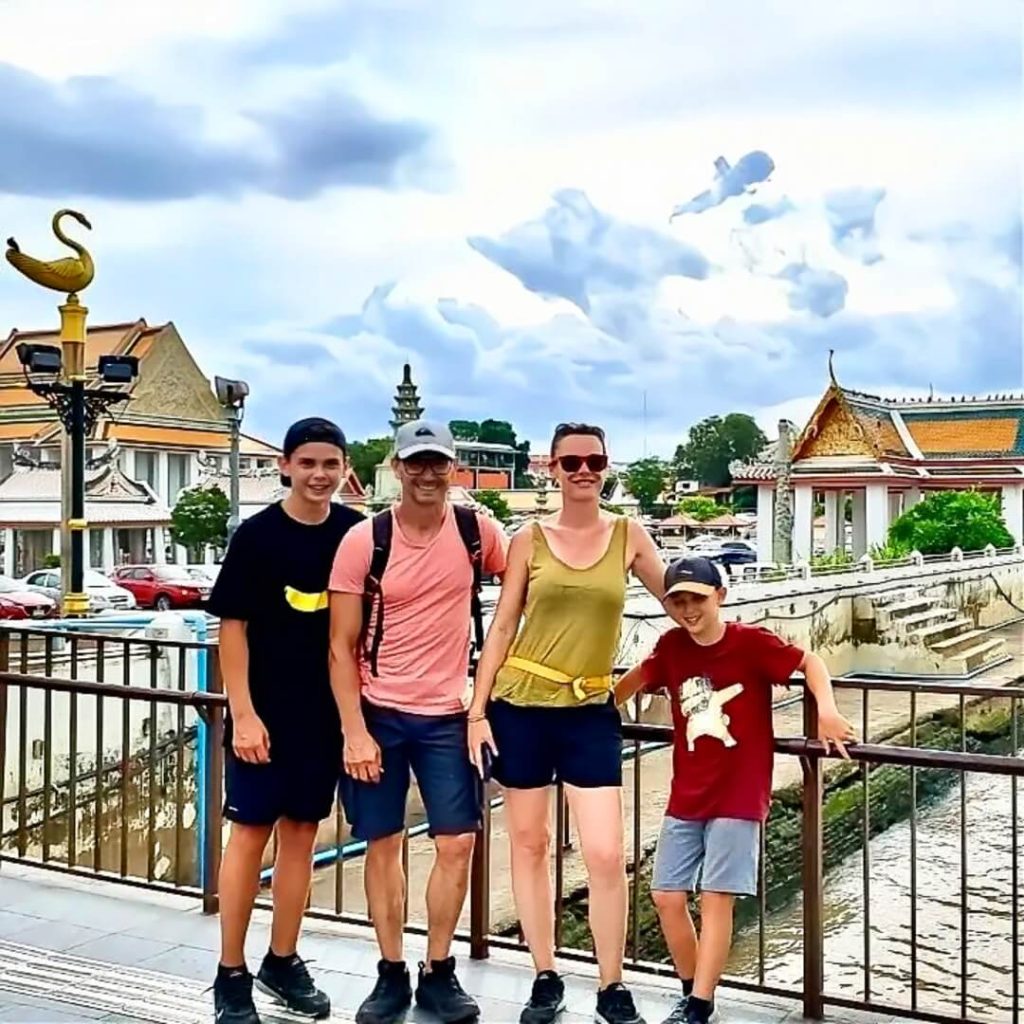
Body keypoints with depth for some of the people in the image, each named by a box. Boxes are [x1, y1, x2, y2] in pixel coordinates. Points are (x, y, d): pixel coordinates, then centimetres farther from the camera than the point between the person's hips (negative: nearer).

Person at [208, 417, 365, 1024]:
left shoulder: (356, 532, 1)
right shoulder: (257, 534, -8)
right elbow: (232, 627, -7)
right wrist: (243, 713, -13)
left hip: (326, 710, 4)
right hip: (265, 711, -3)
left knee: (301, 833, 12)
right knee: (250, 833, 3)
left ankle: (283, 963, 25)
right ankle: (231, 974, 14)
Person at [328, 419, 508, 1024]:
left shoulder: (478, 531, -5)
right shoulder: (363, 541, -9)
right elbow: (341, 647, -6)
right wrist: (354, 732, -12)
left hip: (448, 714, 1)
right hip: (379, 713, -1)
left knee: (457, 844, 2)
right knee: (384, 845, 8)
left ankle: (439, 973, 20)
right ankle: (392, 975, 23)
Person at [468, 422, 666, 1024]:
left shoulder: (629, 536, 2)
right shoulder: (530, 539, 1)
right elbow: (503, 627, 1)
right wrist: (478, 711, -2)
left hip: (590, 713, 0)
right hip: (521, 706, 0)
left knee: (607, 855, -4)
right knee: (529, 844, 9)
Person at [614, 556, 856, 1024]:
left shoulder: (750, 642, -11)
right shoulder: (671, 646, 0)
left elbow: (809, 662, -3)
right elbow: (637, 678, 17)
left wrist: (827, 710, -18)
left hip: (738, 797, -5)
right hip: (685, 798, 5)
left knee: (716, 898, -6)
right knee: (667, 896, 5)